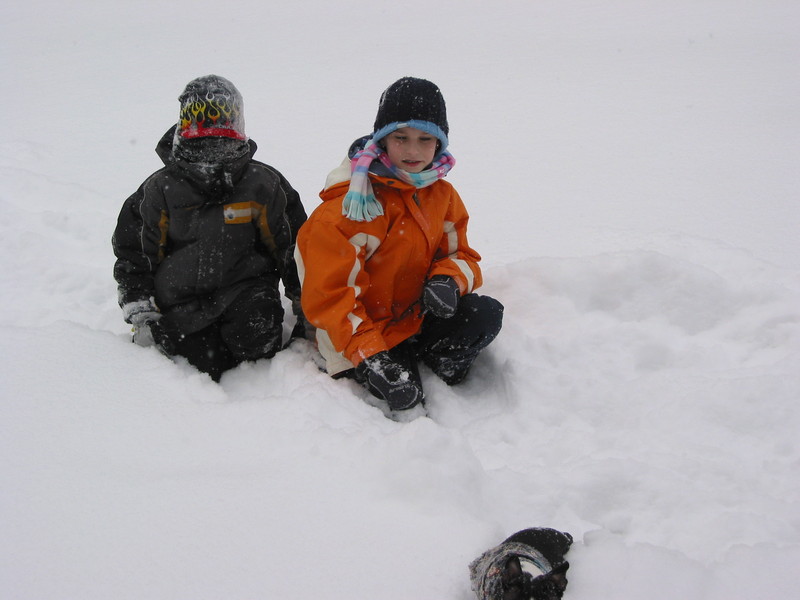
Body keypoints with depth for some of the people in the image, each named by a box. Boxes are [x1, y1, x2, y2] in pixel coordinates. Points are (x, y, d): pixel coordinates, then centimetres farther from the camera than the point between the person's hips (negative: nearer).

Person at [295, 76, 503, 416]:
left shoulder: (441, 195, 3)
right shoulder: (350, 202, -19)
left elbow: (461, 254, 9)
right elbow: (329, 293, -20)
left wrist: (447, 281, -17)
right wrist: (369, 355, -29)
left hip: (417, 320, 5)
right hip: (360, 333, -4)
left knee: (487, 314, -18)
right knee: (403, 399, -24)